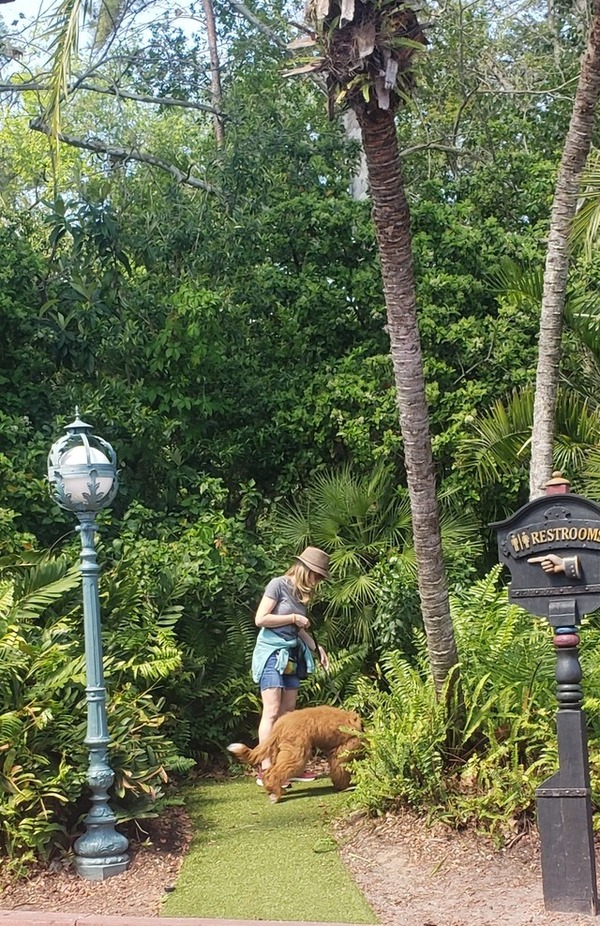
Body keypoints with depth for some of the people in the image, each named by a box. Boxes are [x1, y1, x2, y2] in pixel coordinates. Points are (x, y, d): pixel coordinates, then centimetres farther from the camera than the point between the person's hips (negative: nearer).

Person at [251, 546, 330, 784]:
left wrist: (317, 648, 8)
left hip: (290, 657, 8)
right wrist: (293, 618, -11)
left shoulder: (301, 593, 13)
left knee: (288, 713, 7)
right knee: (272, 711, -13)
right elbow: (260, 619, -16)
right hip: (271, 653, -8)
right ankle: (266, 771, -15)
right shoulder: (278, 585, -10)